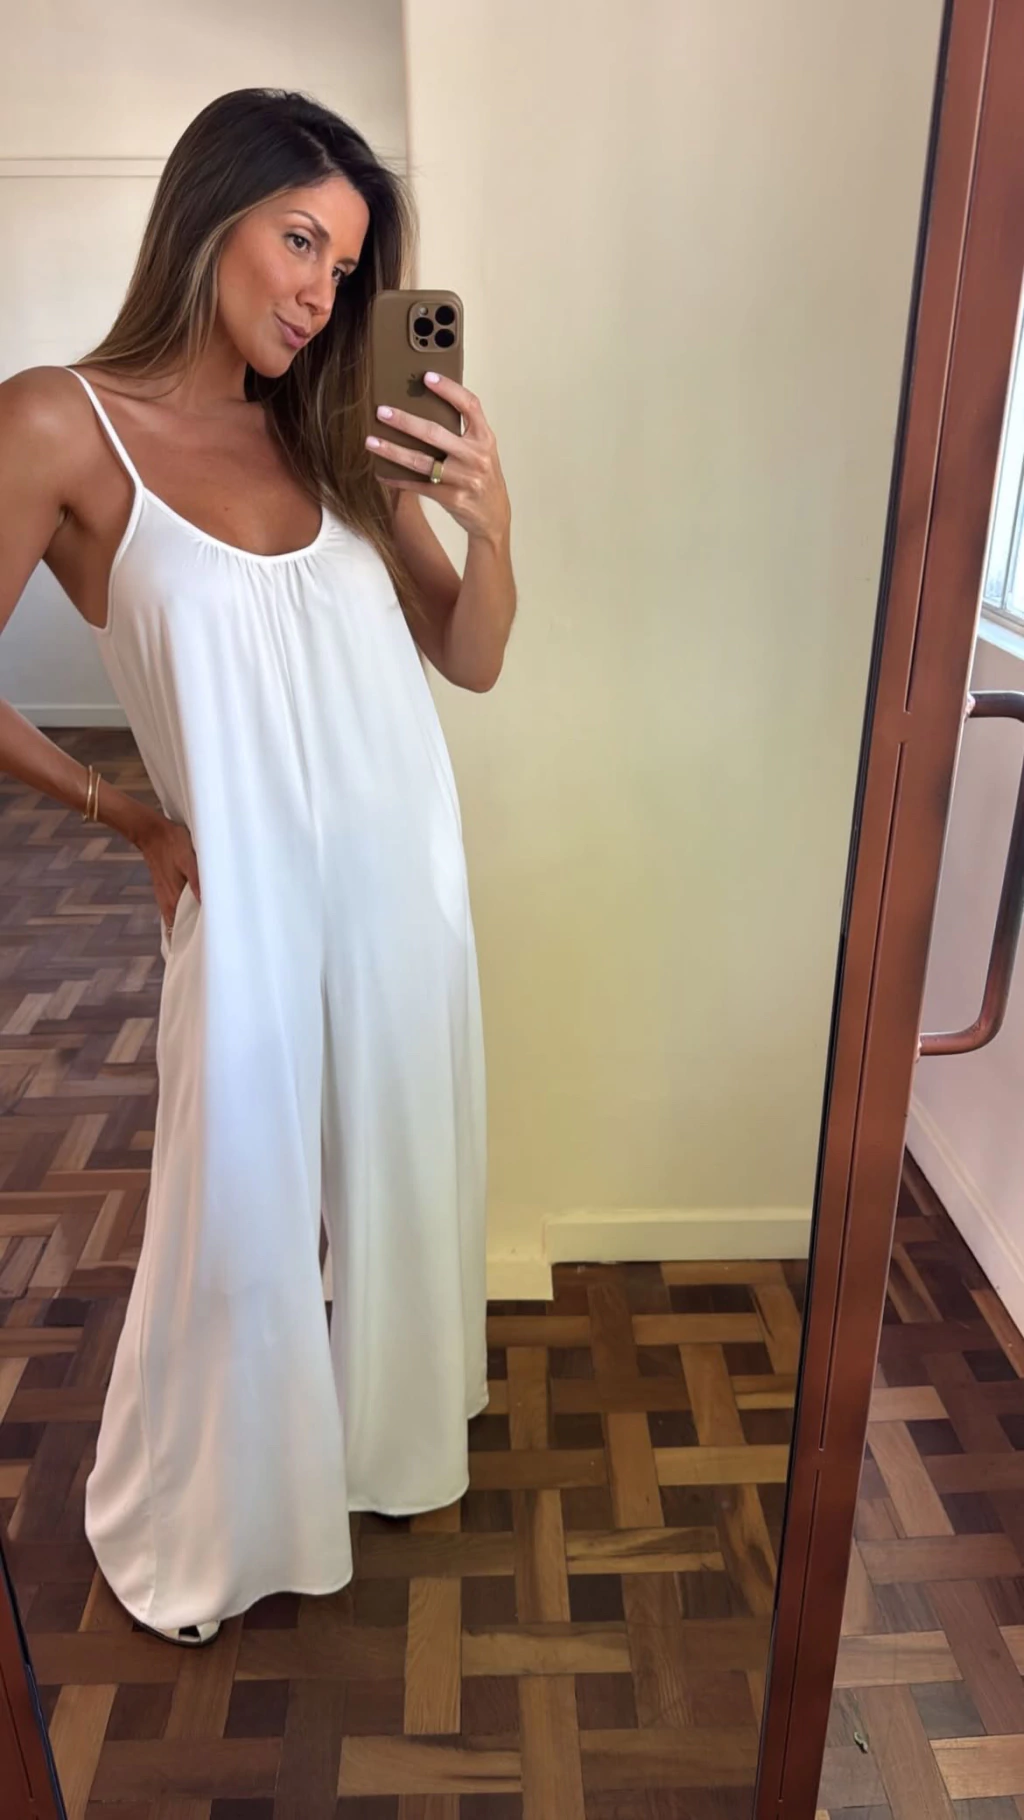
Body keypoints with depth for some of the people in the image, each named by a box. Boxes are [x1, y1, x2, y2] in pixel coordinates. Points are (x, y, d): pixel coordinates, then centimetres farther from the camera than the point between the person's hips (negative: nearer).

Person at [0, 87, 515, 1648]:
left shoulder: (337, 437, 3)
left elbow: (470, 659, 4)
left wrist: (488, 523, -13)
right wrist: (132, 819, -3)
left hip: (409, 880, 5)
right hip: (253, 907, -5)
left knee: (399, 1173, 20)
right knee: (238, 1216, 10)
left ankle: (385, 1436, 50)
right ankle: (185, 1538, 40)